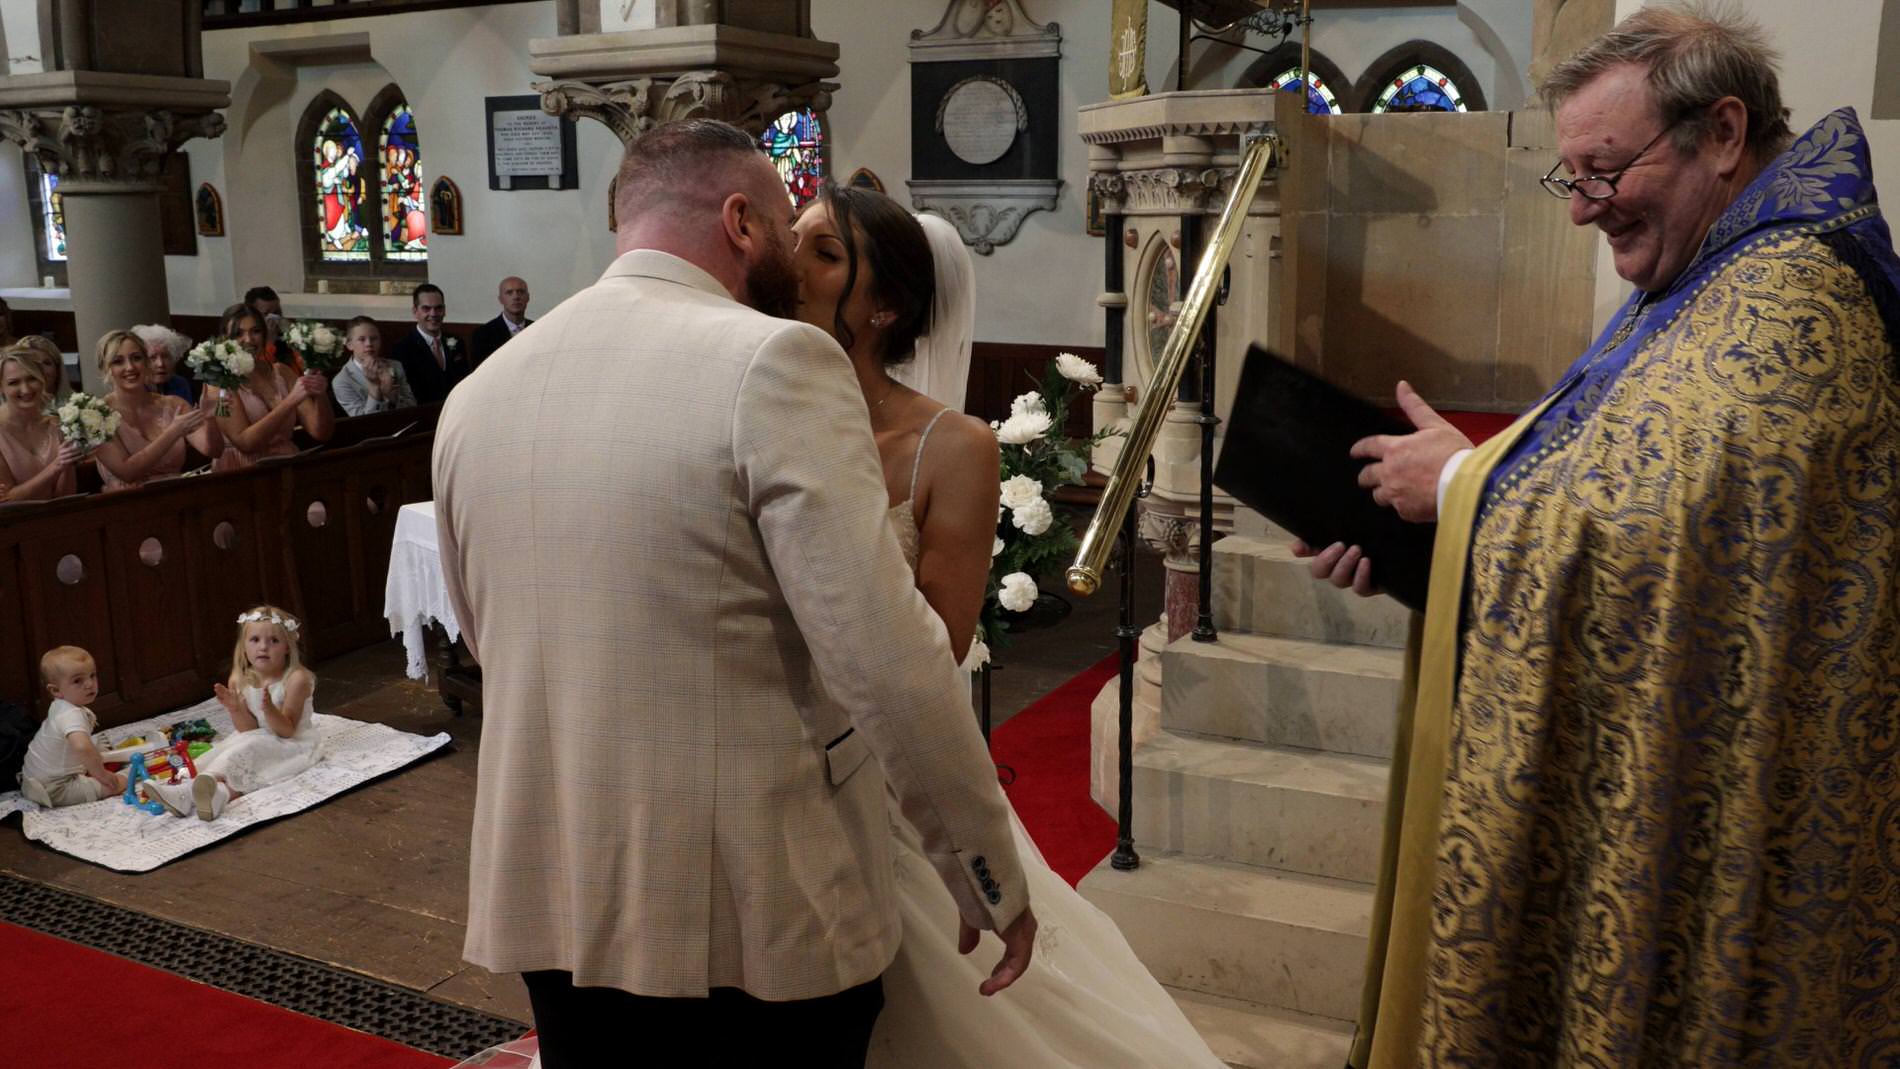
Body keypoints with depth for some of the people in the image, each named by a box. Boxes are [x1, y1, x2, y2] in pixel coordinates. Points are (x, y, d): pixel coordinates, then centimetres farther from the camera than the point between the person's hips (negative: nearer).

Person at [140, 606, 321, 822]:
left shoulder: (296, 678, -15)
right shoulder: (240, 682, -1)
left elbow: (287, 730, -18)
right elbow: (248, 729, -5)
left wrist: (269, 709, -37)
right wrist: (235, 709, -25)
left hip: (292, 744, -6)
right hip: (258, 740, 6)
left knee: (249, 747, -28)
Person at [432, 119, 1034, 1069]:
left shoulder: (476, 394, 4)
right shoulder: (772, 361, -16)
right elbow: (888, 660, -21)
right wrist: (992, 878, -9)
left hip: (548, 900, 6)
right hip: (756, 911, -5)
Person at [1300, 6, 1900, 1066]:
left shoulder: (1785, 301, -20)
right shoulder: (1704, 289, 13)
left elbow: (1650, 527, -30)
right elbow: (1590, 490, 16)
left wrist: (1461, 481, -14)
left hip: (1686, 808, -9)